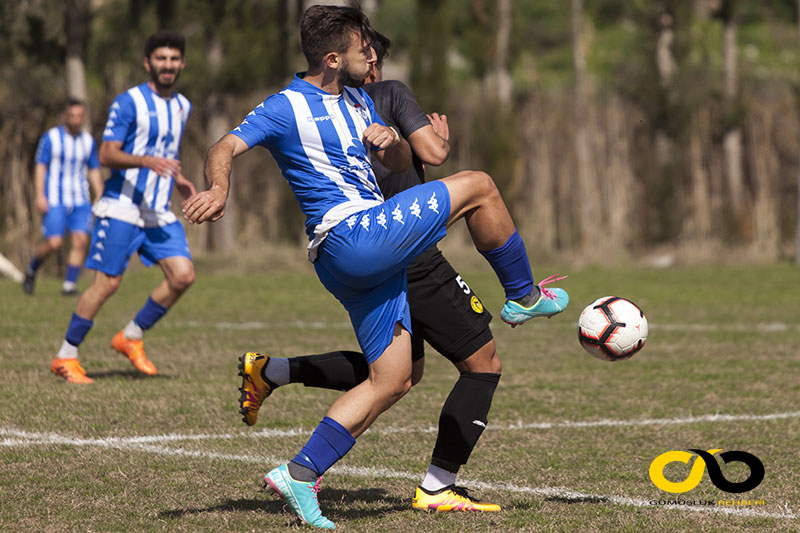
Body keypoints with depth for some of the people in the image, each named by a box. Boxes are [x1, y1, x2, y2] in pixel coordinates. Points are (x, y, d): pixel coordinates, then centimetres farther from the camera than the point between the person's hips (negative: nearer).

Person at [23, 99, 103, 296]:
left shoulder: (88, 141, 10)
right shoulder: (51, 137, -3)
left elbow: (94, 171, 17)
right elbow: (40, 166, -4)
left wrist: (100, 198, 11)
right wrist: (40, 196, -12)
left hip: (80, 201, 4)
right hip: (54, 199, -4)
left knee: (80, 240, -11)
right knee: (54, 243, -12)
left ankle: (70, 284, -6)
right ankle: (31, 270, 14)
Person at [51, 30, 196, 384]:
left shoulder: (182, 106, 14)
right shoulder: (129, 102, -9)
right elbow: (106, 155, -13)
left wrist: (179, 179, 14)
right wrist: (145, 161, -29)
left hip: (159, 212, 7)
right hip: (122, 206, -6)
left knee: (183, 275, -7)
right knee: (107, 282, -9)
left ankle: (131, 337, 10)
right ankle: (66, 357, 3)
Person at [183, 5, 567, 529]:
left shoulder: (357, 100, 20)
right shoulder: (287, 107, -4)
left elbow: (401, 164, 24)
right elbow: (226, 148, -13)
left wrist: (391, 140, -1)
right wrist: (219, 189, -35)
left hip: (375, 258, 9)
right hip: (351, 236, -9)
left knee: (392, 381, 6)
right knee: (477, 186, -7)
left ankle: (299, 474, 5)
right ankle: (524, 297, 11)